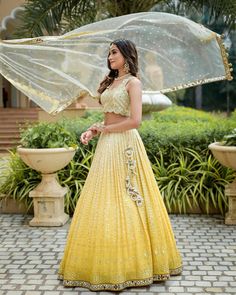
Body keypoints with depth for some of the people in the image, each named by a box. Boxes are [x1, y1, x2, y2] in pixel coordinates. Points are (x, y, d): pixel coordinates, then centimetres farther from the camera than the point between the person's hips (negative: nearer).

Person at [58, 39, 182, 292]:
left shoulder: (133, 82, -6)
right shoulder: (111, 82, 18)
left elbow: (135, 120, -16)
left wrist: (105, 129, -6)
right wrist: (93, 130, 2)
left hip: (124, 145, -8)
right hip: (107, 146, 8)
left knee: (124, 202, -5)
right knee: (103, 203, 7)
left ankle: (130, 262, 6)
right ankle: (105, 261, 14)